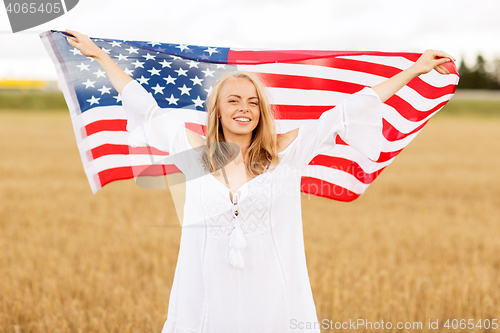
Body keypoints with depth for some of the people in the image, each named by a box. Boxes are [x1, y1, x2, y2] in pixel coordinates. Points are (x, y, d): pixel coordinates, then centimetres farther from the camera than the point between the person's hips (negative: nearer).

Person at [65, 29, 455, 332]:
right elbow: (145, 108, 12)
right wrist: (99, 55, 19)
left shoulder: (287, 152, 1)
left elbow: (347, 112, 2)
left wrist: (415, 69, 6)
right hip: (209, 298, 1)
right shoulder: (196, 151, 4)